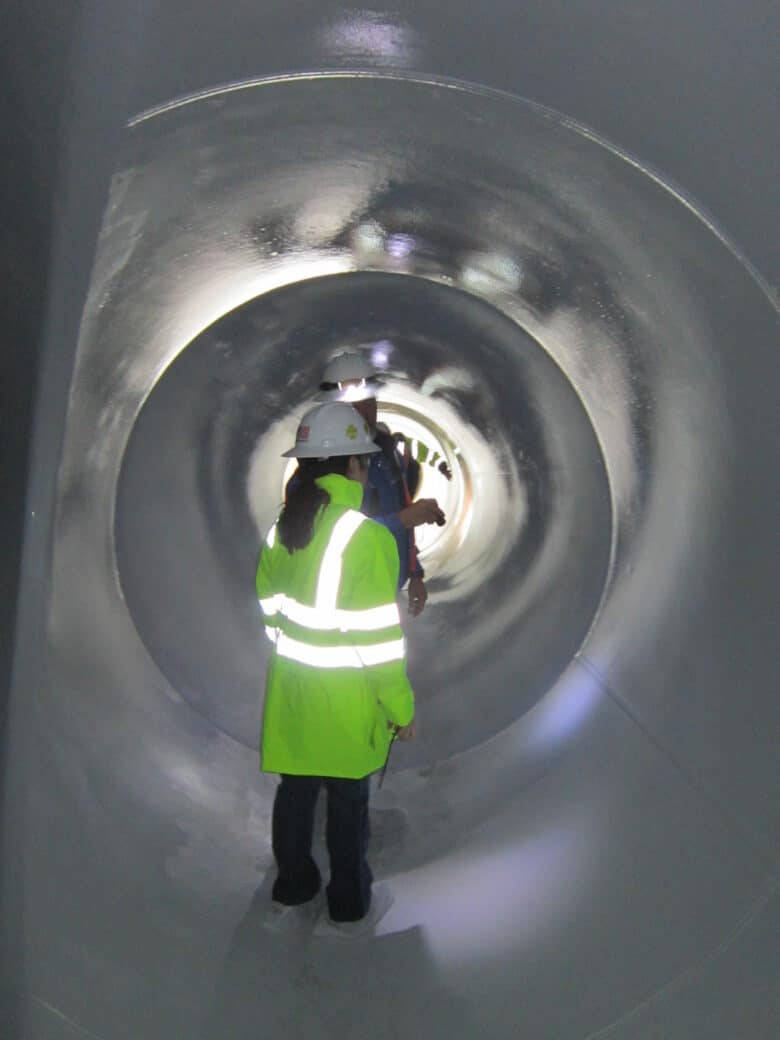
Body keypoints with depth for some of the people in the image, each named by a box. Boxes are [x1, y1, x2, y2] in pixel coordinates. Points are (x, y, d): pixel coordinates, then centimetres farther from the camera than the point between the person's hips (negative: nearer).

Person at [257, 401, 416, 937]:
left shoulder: (283, 528, -2)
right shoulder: (367, 537, -22)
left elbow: (271, 607, 8)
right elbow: (379, 635, -20)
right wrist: (401, 706, -10)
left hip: (292, 690, 6)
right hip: (346, 701, -6)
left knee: (295, 790, 20)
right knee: (348, 802, 12)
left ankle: (291, 889, 37)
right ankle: (349, 907, 28)